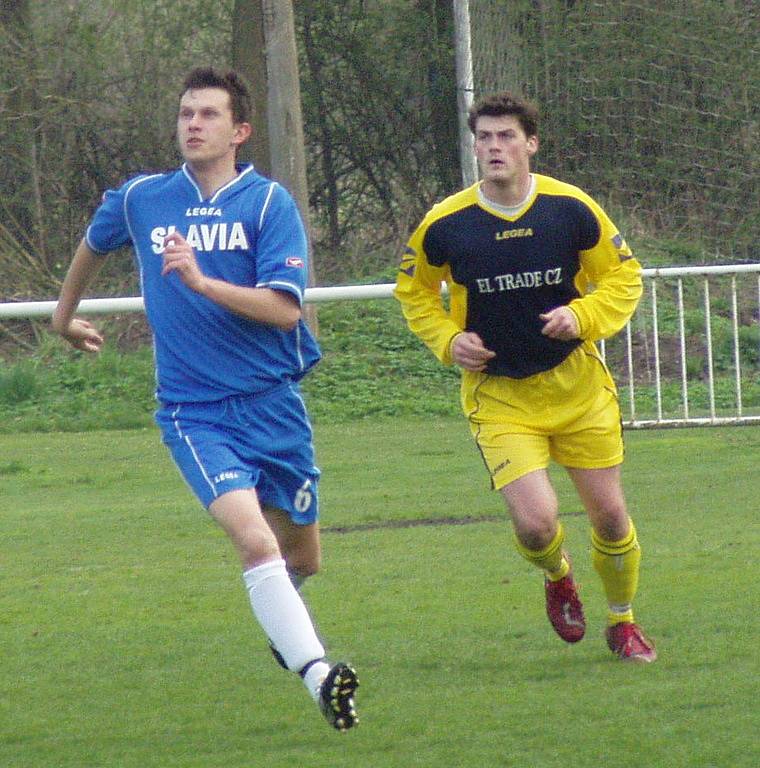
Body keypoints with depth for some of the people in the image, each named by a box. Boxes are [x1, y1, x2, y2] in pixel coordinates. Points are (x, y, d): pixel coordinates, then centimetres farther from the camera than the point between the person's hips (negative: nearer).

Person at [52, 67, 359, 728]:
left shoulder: (269, 203, -5)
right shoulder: (140, 200, 4)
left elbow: (285, 308, -15)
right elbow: (93, 246, 27)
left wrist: (201, 281, -26)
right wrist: (65, 315, 40)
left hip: (272, 402, 1)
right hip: (192, 410, 0)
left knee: (302, 558, 14)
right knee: (254, 536, -25)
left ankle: (278, 619, 51)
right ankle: (318, 677, -33)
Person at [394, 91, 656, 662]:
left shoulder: (572, 209, -9)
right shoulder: (445, 225, -10)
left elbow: (624, 277, 2)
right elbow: (414, 290, 9)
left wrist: (583, 316, -16)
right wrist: (448, 339, -8)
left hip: (576, 381, 2)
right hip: (499, 395, -2)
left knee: (610, 514, 6)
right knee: (536, 523, -17)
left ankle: (623, 621, 33)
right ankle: (558, 576, 20)